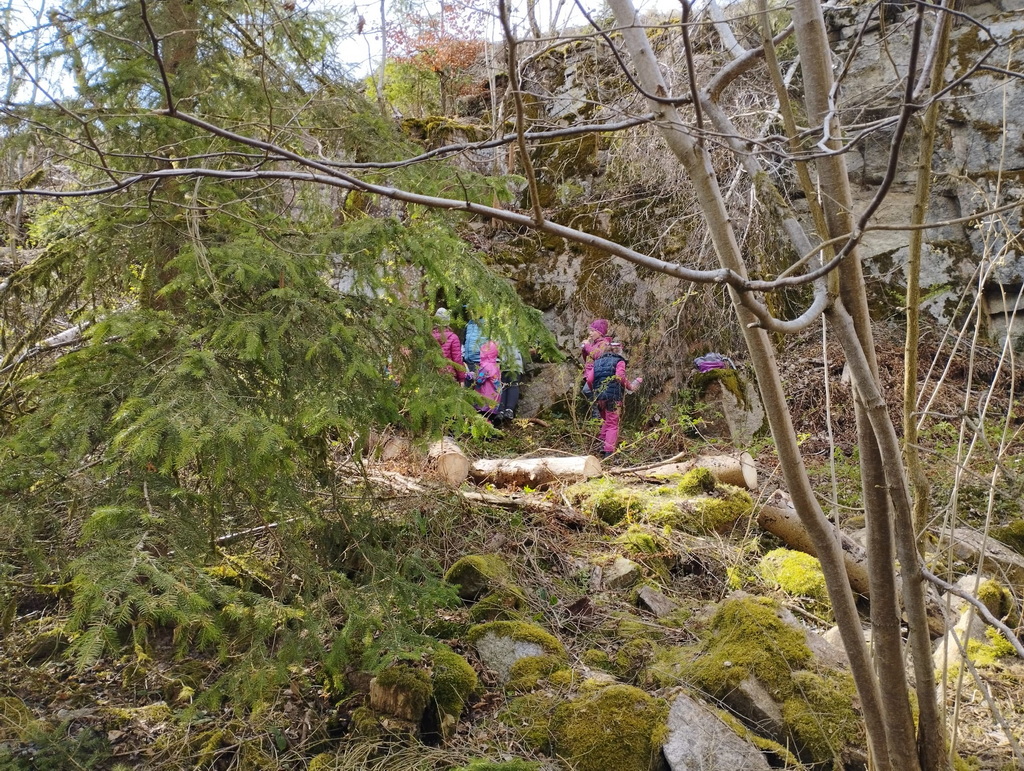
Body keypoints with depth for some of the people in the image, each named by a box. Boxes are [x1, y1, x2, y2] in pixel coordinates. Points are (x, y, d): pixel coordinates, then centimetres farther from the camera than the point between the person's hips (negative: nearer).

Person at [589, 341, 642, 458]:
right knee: (613, 424, -1)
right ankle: (609, 451, -8)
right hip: (613, 396, -5)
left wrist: (594, 390, 19)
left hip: (599, 396, 5)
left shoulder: (598, 361, 14)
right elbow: (620, 377, -17)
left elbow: (590, 379, 5)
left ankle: (602, 446, 18)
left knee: (605, 421, 21)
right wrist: (630, 386, -2)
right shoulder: (619, 361, 0)